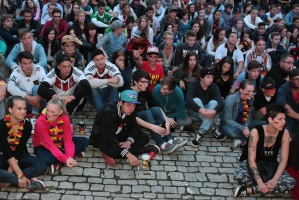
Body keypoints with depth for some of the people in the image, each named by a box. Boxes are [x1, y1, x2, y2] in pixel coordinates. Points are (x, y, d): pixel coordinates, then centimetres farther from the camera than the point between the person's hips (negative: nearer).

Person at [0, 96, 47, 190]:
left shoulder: (27, 125, -11)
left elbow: (19, 150, -13)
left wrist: (10, 171, -24)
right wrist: (20, 175, -33)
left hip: (19, 156, 4)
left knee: (41, 166, -25)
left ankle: (9, 178, -26)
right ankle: (28, 182, -33)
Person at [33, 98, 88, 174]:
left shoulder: (65, 118, -19)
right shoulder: (41, 122, -30)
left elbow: (68, 140, -20)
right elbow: (49, 145, -31)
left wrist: (69, 157, -37)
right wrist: (65, 159, -39)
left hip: (59, 142, 4)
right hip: (43, 146, -4)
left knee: (84, 141, -15)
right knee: (45, 159, -39)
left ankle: (59, 163, -21)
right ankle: (75, 153, -17)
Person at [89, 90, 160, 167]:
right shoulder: (108, 111, -32)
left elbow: (134, 127, -4)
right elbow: (110, 138, -36)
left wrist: (129, 141, -27)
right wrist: (128, 155, -43)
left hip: (118, 134, 7)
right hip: (102, 137, -7)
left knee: (145, 137, -10)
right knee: (114, 152, -38)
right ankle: (142, 149, -16)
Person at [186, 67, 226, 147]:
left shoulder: (214, 87, -12)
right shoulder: (193, 85, -19)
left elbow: (220, 103, -27)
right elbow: (188, 101, -36)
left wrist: (214, 111, -49)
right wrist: (201, 110, -50)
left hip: (207, 113, 2)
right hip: (194, 112, -2)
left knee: (213, 102, -28)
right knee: (196, 100, -32)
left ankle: (201, 133, -38)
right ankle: (213, 128, -33)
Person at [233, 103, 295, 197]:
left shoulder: (284, 133, -14)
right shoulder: (256, 132, -23)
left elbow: (283, 159, -13)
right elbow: (251, 159, -24)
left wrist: (274, 179, -27)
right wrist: (259, 182, -34)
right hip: (252, 164, -3)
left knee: (291, 182, -26)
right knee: (238, 177, -36)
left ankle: (248, 190, -25)